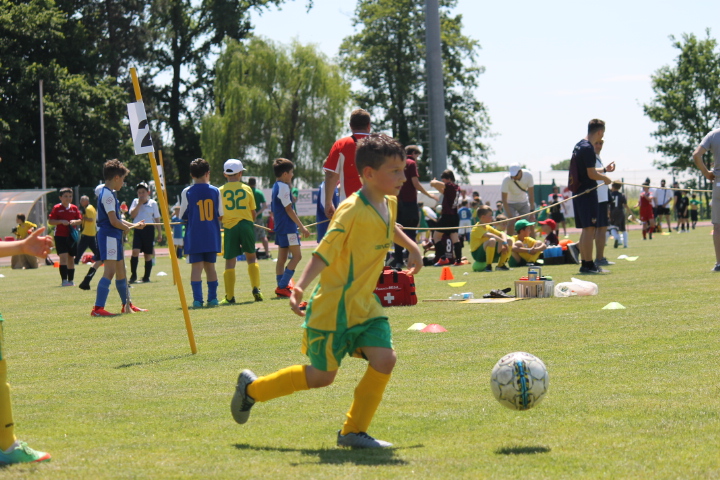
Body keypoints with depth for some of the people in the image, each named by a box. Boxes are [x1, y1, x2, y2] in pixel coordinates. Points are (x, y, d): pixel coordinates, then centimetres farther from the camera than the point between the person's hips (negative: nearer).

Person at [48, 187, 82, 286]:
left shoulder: (74, 208, 8)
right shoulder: (57, 208, -3)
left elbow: (80, 220, 12)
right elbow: (50, 221, -5)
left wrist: (75, 222, -10)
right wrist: (61, 221, -18)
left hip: (72, 236, 4)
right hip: (60, 236, -4)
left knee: (71, 258, 10)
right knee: (63, 257, -14)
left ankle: (71, 280, 19)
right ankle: (64, 280, -16)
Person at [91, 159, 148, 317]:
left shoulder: (110, 193, 18)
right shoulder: (107, 194, -15)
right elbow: (113, 221, -19)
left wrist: (133, 225, 16)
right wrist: (130, 227, -4)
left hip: (114, 237, 11)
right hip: (108, 236, -11)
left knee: (120, 270, 19)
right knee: (110, 271, -16)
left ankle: (127, 305, 31)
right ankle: (98, 308, -21)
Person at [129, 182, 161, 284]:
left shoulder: (153, 203, 5)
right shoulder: (135, 202, 9)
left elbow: (157, 219, 8)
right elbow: (132, 215, -3)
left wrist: (159, 233, 5)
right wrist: (140, 203, -7)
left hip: (149, 229, -1)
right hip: (138, 229, 1)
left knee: (148, 254, 3)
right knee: (135, 251, -15)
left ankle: (146, 277, 11)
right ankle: (133, 275, -9)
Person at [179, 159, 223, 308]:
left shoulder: (187, 192, -6)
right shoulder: (215, 191, 0)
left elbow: (182, 216, -1)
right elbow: (220, 216, 4)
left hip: (194, 237, -2)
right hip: (212, 237, 2)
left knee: (196, 266, -3)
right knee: (210, 266, 12)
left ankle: (197, 299, -11)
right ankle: (212, 298, 10)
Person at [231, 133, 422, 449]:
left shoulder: (388, 204, 4)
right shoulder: (352, 212, -22)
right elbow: (323, 254, -26)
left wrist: (412, 248, 32)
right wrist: (300, 287, -37)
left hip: (365, 304, 8)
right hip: (333, 307, -7)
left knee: (384, 360, -11)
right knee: (321, 377, 2)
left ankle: (354, 431, 4)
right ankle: (252, 388, 25)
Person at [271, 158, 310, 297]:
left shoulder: (275, 187, 16)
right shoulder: (283, 187, -13)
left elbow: (273, 211, 20)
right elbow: (289, 209, -17)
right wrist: (302, 227, -15)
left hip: (280, 228, 10)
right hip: (288, 228, -10)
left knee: (282, 258, 10)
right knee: (297, 256, -8)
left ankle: (281, 288, 10)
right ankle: (282, 286, -13)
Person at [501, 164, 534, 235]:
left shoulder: (528, 176, -22)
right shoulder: (506, 180, -29)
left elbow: (531, 195, -17)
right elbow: (504, 200, -26)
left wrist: (532, 211, -22)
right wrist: (510, 215, -32)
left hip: (524, 202, 3)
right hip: (510, 203, -3)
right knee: (511, 225, -15)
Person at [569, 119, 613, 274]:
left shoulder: (579, 145, 15)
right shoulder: (588, 148, -16)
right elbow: (591, 174, -19)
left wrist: (604, 169, 27)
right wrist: (605, 178, -2)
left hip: (579, 190, 10)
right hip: (587, 192, -10)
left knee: (586, 229, 14)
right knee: (590, 228, -9)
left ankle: (585, 263, 17)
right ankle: (588, 265, -10)